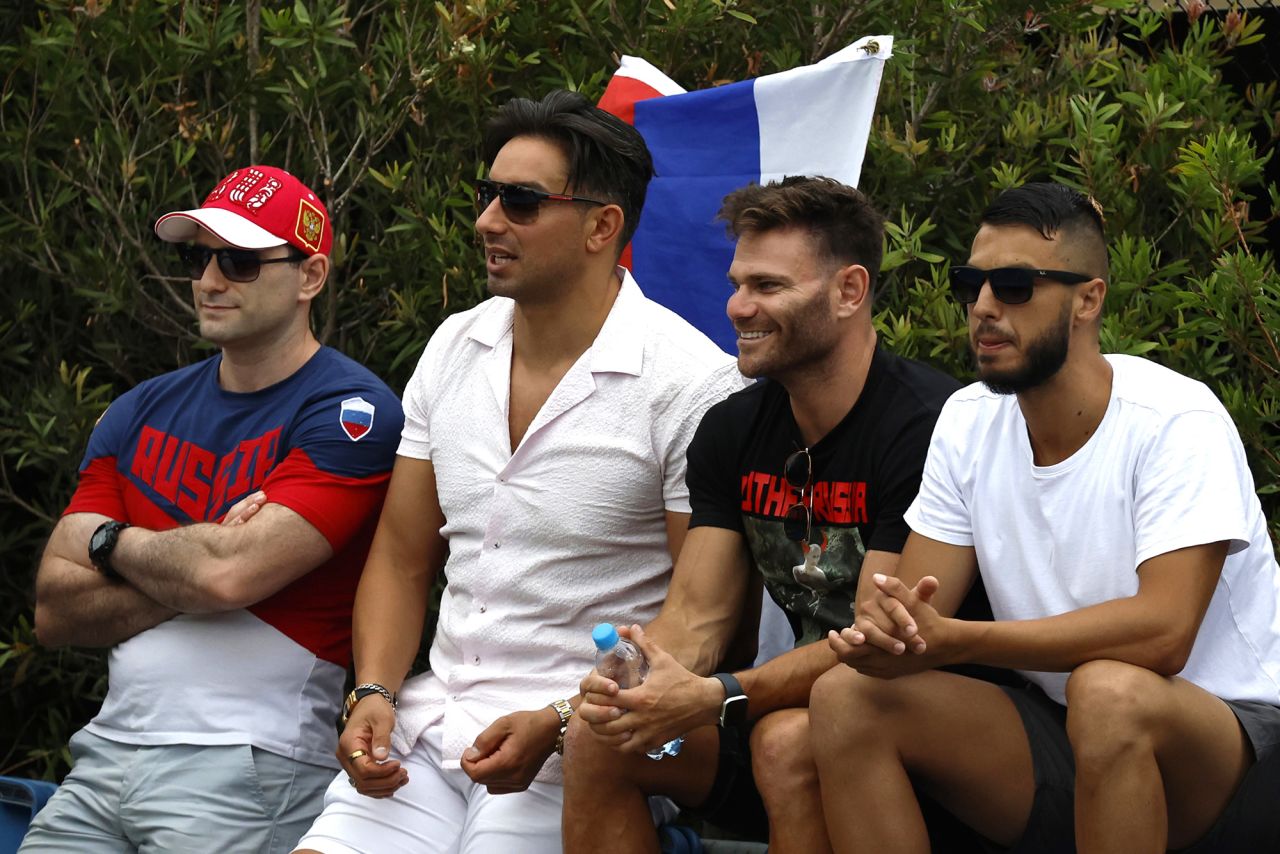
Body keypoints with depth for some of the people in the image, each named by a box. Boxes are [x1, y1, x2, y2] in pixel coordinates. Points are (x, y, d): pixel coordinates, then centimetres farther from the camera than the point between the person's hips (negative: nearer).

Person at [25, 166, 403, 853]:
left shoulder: (351, 412, -8)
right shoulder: (140, 413, 13)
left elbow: (229, 575, -20)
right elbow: (55, 614, 6)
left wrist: (108, 541, -1)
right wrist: (192, 574, -10)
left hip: (245, 770, -6)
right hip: (107, 751, 6)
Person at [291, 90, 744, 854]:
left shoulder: (689, 381, -10)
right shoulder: (454, 349, 10)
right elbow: (402, 560, 14)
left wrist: (559, 725, -18)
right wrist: (375, 693, -2)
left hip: (581, 740, -5)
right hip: (433, 718, 6)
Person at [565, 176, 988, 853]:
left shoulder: (923, 428, -18)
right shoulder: (731, 431, 7)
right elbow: (696, 617, 2)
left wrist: (717, 698, -33)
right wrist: (627, 685, -22)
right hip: (800, 701, 7)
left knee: (787, 740, -35)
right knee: (598, 737, -13)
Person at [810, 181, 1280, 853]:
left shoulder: (1175, 422, -17)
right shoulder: (969, 421, 4)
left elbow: (1164, 632, -29)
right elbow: (912, 610, 1)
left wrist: (954, 641, -34)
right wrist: (885, 638, -25)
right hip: (1057, 741, 6)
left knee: (1109, 691, -38)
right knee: (847, 697, -14)